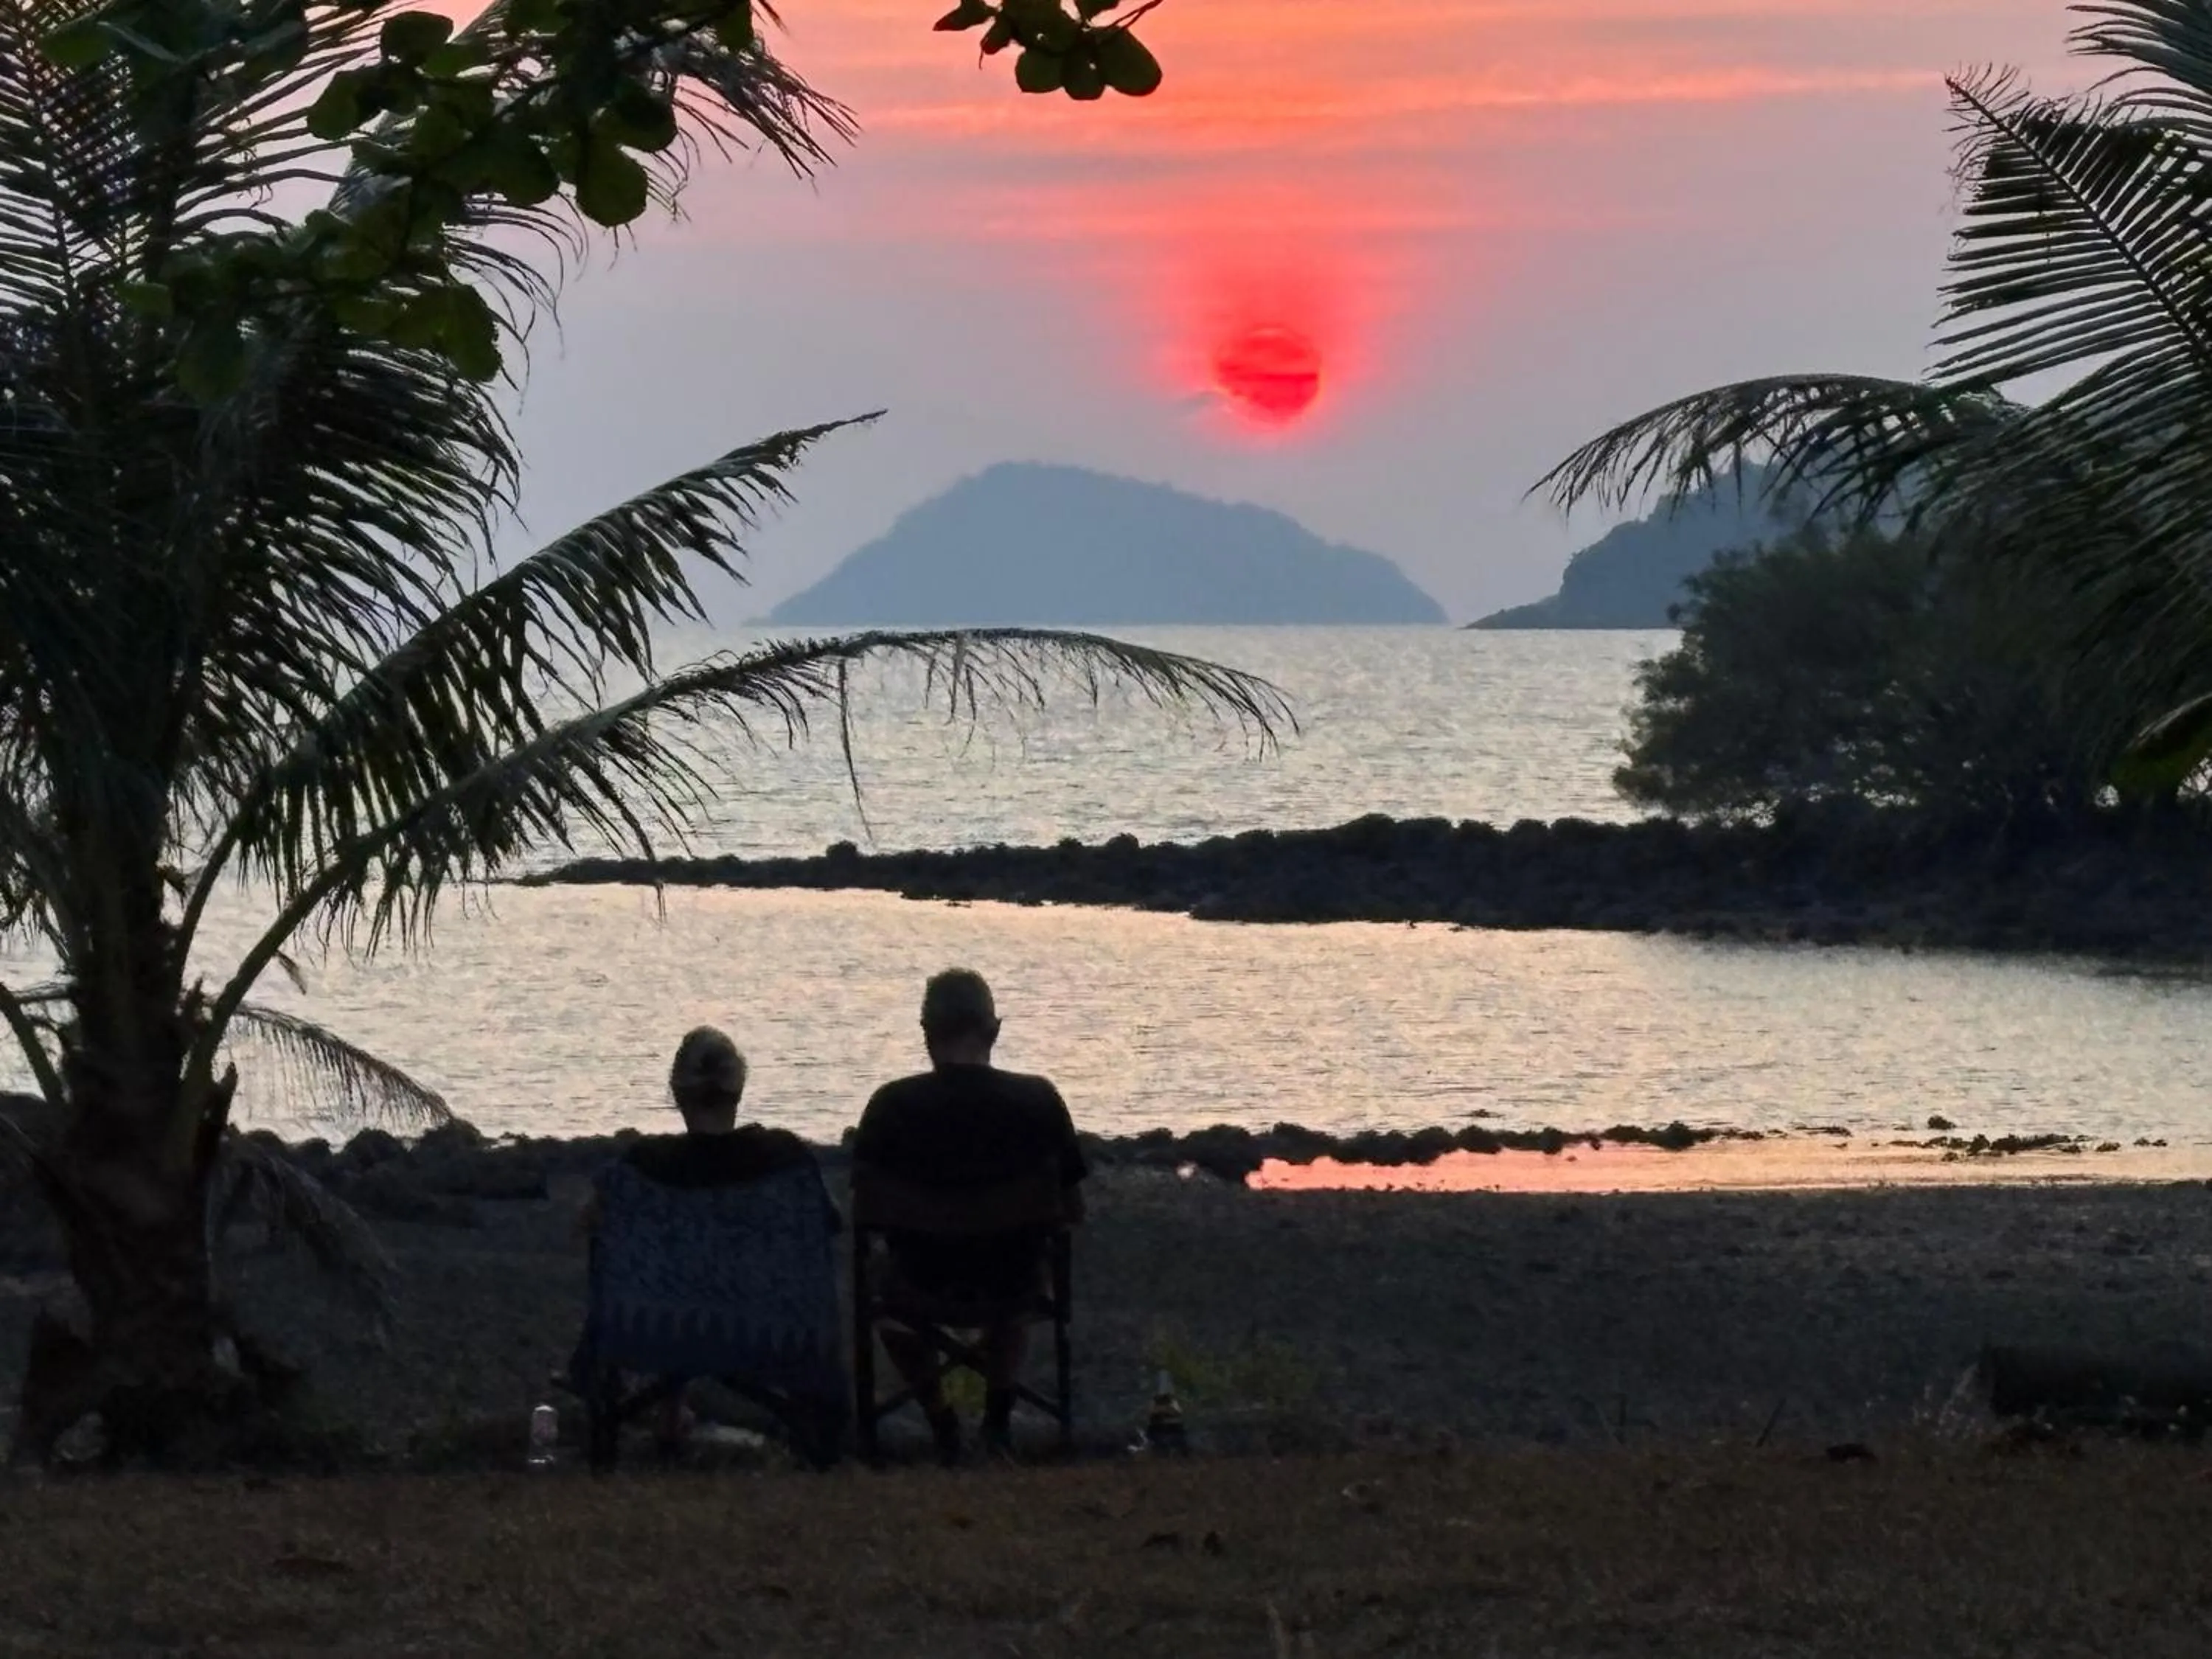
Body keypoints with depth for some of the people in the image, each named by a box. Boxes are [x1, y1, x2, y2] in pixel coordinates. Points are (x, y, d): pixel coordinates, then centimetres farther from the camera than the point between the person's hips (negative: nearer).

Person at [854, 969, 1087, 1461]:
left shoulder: (892, 1106, -16)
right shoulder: (1038, 1101, -14)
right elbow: (1073, 1211, -5)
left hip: (925, 1280, -1)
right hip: (1010, 1283, 1)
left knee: (887, 1280, 38)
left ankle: (940, 1421, 34)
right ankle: (998, 1417, 41)